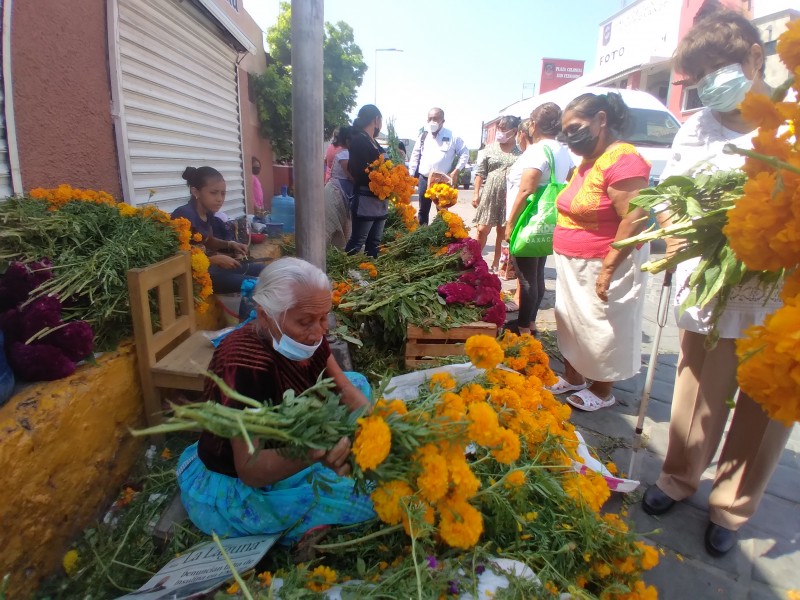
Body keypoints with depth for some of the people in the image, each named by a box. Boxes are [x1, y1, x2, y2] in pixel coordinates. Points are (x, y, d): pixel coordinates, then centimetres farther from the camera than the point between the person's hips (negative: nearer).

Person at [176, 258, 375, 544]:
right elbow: (250, 469, -33)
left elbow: (346, 388, -6)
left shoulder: (306, 337, -12)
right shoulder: (243, 366, -34)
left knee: (358, 380, 6)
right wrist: (311, 455, -51)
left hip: (285, 449, 8)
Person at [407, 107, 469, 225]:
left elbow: (465, 153, 2)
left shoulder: (452, 137, -4)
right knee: (423, 210, 11)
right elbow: (415, 156, 12)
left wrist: (456, 170, -7)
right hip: (424, 179, 4)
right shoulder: (423, 136, 7)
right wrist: (411, 176, 6)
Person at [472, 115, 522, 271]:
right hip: (489, 195, 1)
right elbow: (480, 172, 6)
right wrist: (476, 193, -1)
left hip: (509, 198, 0)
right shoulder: (490, 148, 6)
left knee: (503, 232, 9)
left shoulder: (521, 151, 1)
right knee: (482, 230, 0)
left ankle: (496, 263, 19)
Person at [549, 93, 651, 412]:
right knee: (572, 324, 17)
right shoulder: (587, 160, 11)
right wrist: (566, 259, 13)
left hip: (604, 265, -9)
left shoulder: (623, 160, -18)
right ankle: (572, 378, 34)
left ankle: (602, 391, 24)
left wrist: (607, 269, -26)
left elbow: (635, 219, -24)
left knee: (604, 331, 6)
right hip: (573, 265, 9)